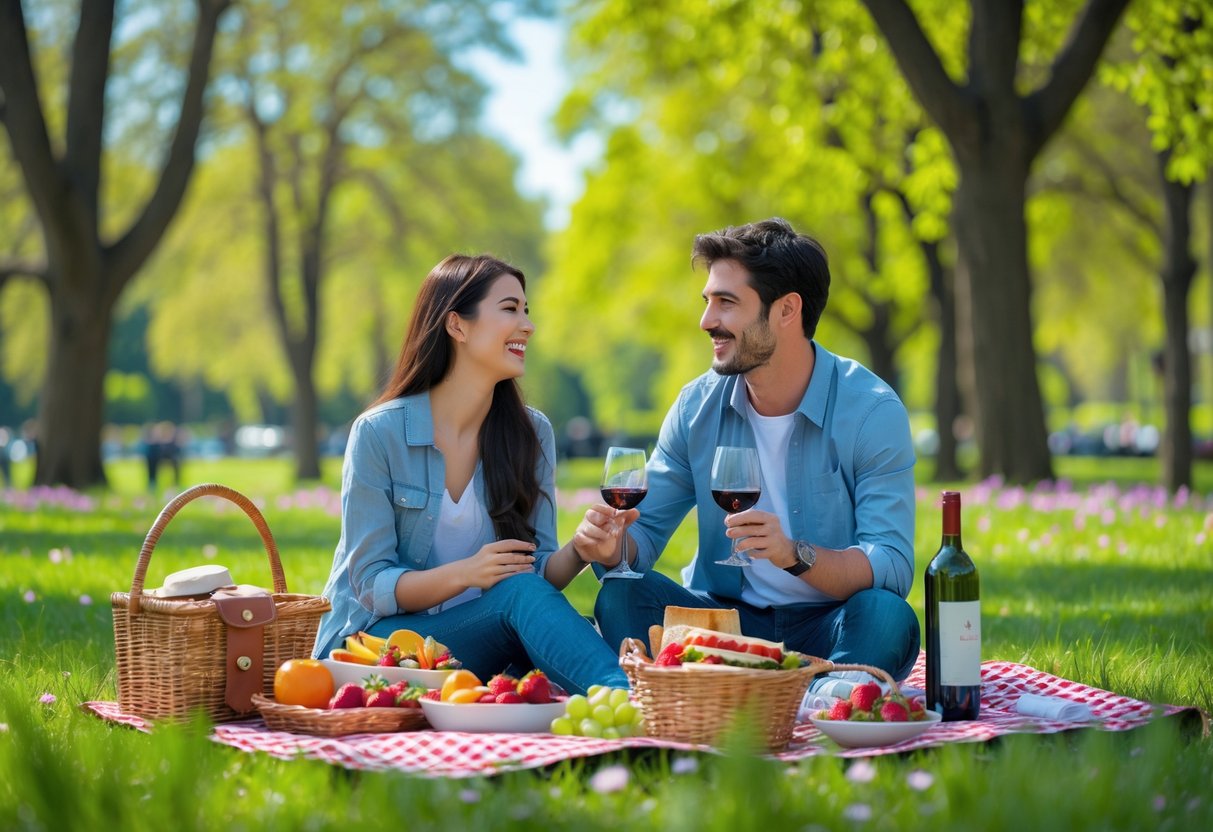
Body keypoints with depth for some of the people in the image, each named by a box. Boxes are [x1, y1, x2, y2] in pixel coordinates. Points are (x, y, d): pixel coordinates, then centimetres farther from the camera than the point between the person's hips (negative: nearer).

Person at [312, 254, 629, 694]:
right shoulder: (379, 433, -8)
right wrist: (464, 574, -27)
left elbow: (538, 570, 2)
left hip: (480, 631, 4)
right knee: (519, 594, -33)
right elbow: (372, 585, -9)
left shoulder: (533, 433, 5)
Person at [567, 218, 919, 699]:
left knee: (887, 617, -34)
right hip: (725, 619, 3)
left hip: (827, 628, -3)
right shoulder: (699, 406, 3)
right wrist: (613, 544, -19)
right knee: (622, 596, -23)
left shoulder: (871, 411, -10)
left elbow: (892, 568, -17)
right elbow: (646, 528, 5)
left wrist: (794, 554, -35)